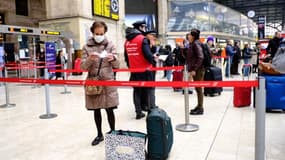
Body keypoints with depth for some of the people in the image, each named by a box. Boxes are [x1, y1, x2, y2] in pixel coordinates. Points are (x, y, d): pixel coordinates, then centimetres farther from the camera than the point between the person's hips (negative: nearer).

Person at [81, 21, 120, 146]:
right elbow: (83, 67, -3)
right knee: (96, 110, 10)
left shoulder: (110, 45, 1)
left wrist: (113, 58, -23)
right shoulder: (87, 47, 1)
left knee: (109, 109, 4)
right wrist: (90, 59, -22)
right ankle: (99, 135, 26)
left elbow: (116, 65, -1)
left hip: (108, 82, -1)